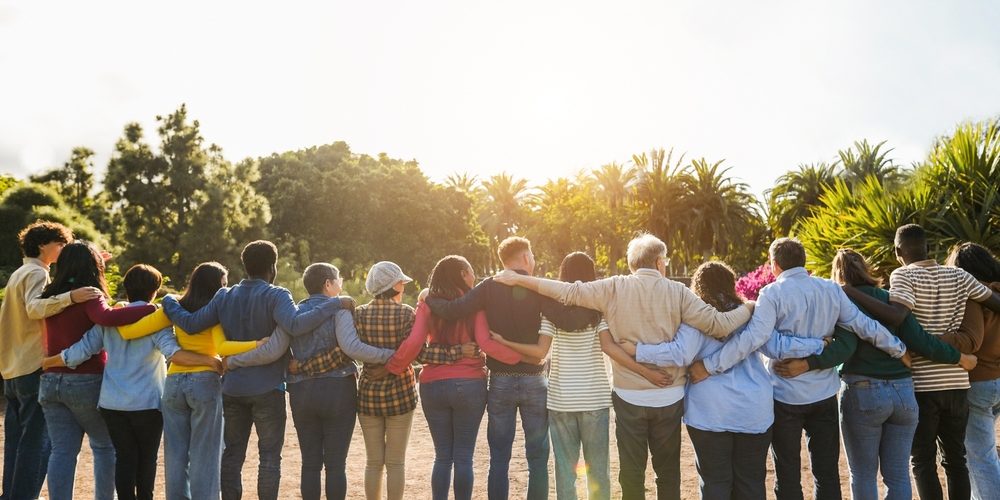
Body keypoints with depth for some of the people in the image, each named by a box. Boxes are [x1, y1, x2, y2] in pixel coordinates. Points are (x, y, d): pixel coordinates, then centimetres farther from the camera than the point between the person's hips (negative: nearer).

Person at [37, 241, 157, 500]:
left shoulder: (51, 296, 7)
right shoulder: (89, 297, -13)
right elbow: (107, 318, -33)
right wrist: (151, 309, -33)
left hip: (51, 381, 6)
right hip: (86, 382, -6)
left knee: (62, 451, 6)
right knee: (105, 446, 10)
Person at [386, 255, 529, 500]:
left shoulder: (428, 305, 3)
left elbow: (413, 342, -9)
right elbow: (485, 343, -15)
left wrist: (394, 368, 4)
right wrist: (522, 357, -10)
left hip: (433, 385, 2)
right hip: (469, 385, -2)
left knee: (442, 456, 12)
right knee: (463, 457, 6)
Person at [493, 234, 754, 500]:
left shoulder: (614, 288, -6)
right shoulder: (677, 292, -6)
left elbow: (569, 292, -10)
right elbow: (719, 324, -8)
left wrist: (518, 279, -3)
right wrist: (751, 308, 9)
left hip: (629, 397, 0)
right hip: (669, 398, 1)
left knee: (632, 472, 11)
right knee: (669, 472, 16)